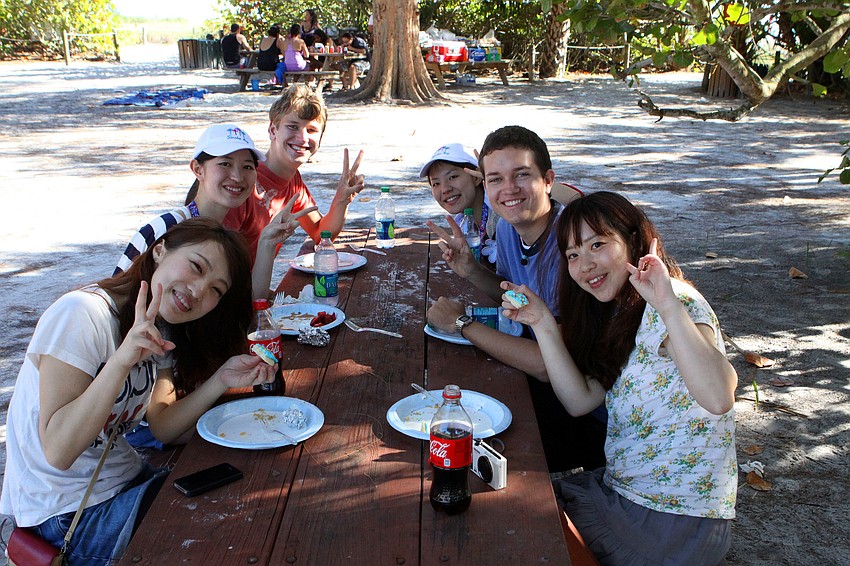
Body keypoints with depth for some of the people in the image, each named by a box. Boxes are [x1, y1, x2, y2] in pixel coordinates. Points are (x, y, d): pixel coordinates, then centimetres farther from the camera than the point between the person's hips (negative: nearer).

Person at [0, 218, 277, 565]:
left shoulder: (160, 331, 2)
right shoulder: (82, 316, -22)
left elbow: (163, 427, -4)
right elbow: (58, 451, -27)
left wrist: (222, 379, -17)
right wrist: (122, 360, -37)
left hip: (126, 482, 8)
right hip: (67, 514, -7)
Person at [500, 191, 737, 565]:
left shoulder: (676, 302, -20)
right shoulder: (617, 315, 8)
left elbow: (718, 398, -37)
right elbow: (580, 401, -1)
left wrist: (667, 304, -44)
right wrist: (543, 323, -8)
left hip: (675, 518, -8)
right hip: (623, 490, 8)